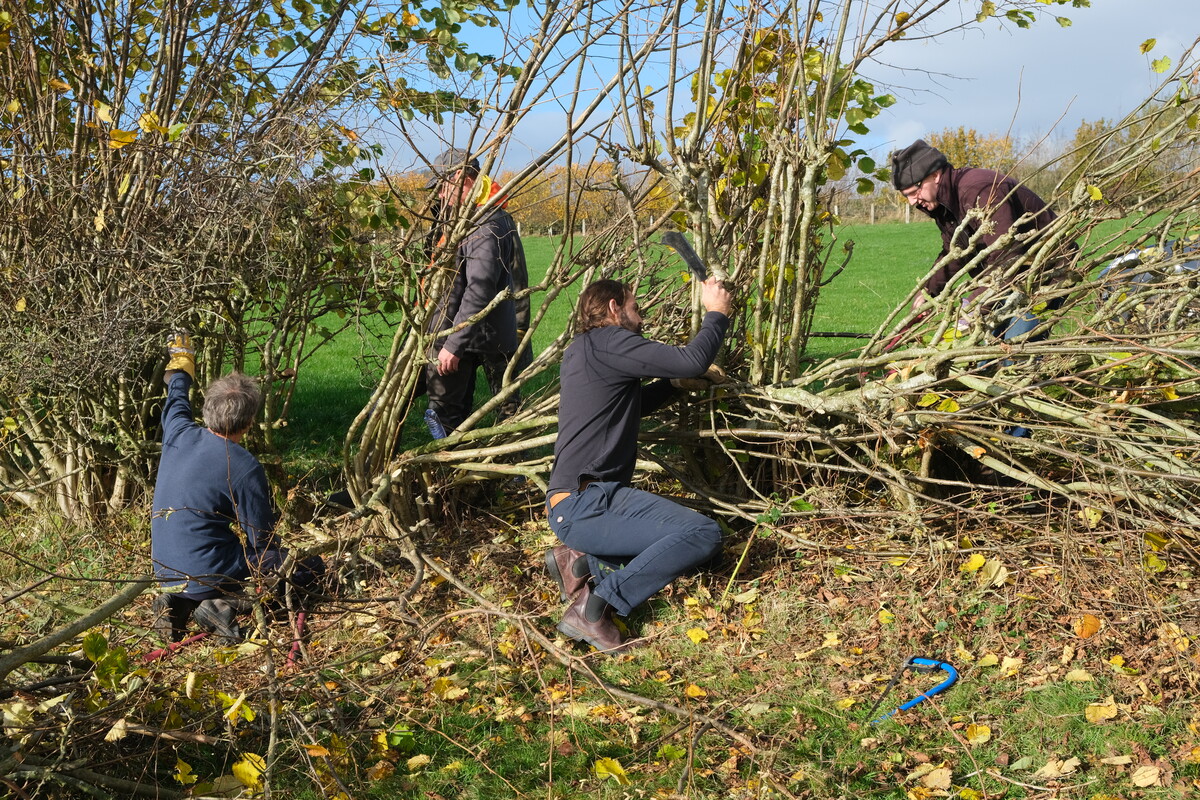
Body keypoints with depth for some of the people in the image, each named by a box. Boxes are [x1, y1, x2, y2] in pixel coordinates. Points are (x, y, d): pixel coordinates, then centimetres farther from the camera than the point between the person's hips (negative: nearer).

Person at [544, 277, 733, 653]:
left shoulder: (579, 351, 21)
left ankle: (582, 560, 6)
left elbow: (634, 405, 35)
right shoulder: (608, 341, -8)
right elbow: (692, 361, -13)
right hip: (583, 504, -10)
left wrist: (678, 382, 25)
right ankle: (595, 606, -20)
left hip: (577, 501, 10)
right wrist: (716, 313, 2)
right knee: (704, 533, -20)